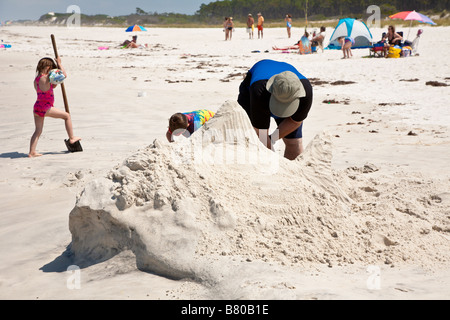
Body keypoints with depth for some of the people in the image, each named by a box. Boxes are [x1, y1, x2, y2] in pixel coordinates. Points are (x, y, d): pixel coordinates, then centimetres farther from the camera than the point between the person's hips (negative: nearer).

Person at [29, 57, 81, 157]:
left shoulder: (36, 79, 13)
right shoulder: (46, 78, -14)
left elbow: (53, 86, 25)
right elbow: (64, 74, -10)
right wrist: (59, 63, 2)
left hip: (37, 107, 8)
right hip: (45, 108, -8)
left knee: (38, 131, 10)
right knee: (67, 115, 7)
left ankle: (32, 152, 6)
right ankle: (72, 138, 14)